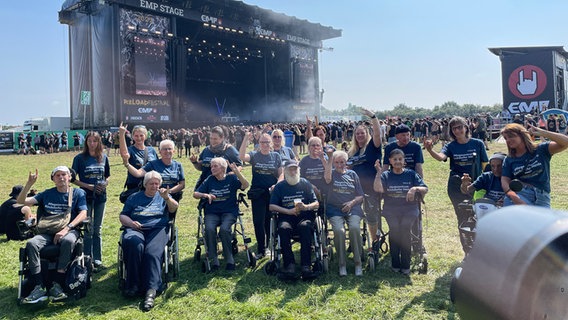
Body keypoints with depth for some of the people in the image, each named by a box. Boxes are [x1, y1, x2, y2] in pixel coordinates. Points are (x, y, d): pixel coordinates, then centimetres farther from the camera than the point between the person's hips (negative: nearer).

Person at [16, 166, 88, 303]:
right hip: (48, 232, 3)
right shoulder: (47, 194, 19)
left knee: (68, 241, -38)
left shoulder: (78, 193, 11)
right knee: (31, 244, -29)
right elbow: (21, 201, 12)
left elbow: (83, 214, -3)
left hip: (69, 230, -3)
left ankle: (57, 285, -33)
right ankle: (39, 287, -30)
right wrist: (29, 184, -3)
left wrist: (66, 229, -17)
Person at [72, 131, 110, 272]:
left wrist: (105, 183, -7)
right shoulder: (80, 158, -4)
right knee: (88, 230, 1)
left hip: (101, 196, 3)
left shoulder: (104, 157, 5)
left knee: (97, 229, 11)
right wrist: (88, 186, -14)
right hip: (86, 197, -3)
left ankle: (97, 260, 18)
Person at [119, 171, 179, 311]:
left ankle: (151, 290, -41)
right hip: (136, 229, 1)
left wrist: (167, 198, -22)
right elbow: (122, 216, 20)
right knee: (134, 244, -35)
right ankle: (133, 285, -28)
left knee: (152, 252, -32)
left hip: (157, 229, -1)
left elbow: (174, 208, 0)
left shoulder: (163, 197, 19)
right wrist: (131, 222, -3)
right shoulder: (134, 197, 24)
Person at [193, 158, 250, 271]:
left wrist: (236, 171, -27)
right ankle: (213, 260, -13)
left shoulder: (232, 178, 3)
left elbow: (245, 185, -15)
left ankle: (229, 259, -12)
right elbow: (195, 194, 10)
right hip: (212, 212, 2)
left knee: (224, 229, -31)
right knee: (209, 229, -29)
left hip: (229, 212, -2)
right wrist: (205, 195, -11)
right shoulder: (209, 180, 10)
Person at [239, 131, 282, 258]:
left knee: (270, 220, 8)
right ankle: (261, 249, 12)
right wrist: (246, 139, -24)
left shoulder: (276, 156, 7)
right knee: (258, 221, 1)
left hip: (272, 192, 1)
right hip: (257, 193, 0)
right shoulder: (254, 155, 3)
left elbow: (281, 174, 6)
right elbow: (241, 156, -17)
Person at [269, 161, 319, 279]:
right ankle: (289, 265, -32)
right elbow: (272, 207, 3)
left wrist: (306, 207, -17)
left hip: (304, 216, 0)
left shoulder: (305, 184, 12)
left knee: (305, 227, -34)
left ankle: (306, 265, -37)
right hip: (286, 217, 0)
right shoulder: (279, 186, 11)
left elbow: (316, 204, 6)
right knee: (283, 228, -34)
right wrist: (289, 211, -10)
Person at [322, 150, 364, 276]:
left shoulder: (352, 174, 16)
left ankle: (358, 262, -16)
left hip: (352, 208, 1)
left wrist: (352, 202, -6)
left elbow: (361, 196, 13)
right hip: (334, 209, -1)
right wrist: (327, 164, -30)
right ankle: (342, 264, -15)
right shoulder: (332, 173, 11)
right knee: (339, 230, -29)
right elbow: (328, 179, -17)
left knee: (355, 228, -29)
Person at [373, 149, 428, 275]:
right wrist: (379, 172, -10)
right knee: (394, 227, -28)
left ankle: (405, 265, -17)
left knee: (405, 226, -29)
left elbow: (425, 189, 6)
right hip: (391, 208, 0)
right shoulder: (385, 175, 13)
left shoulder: (411, 174, 13)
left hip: (410, 208, 0)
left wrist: (415, 188, -13)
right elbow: (378, 189, -5)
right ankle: (395, 263, -13)